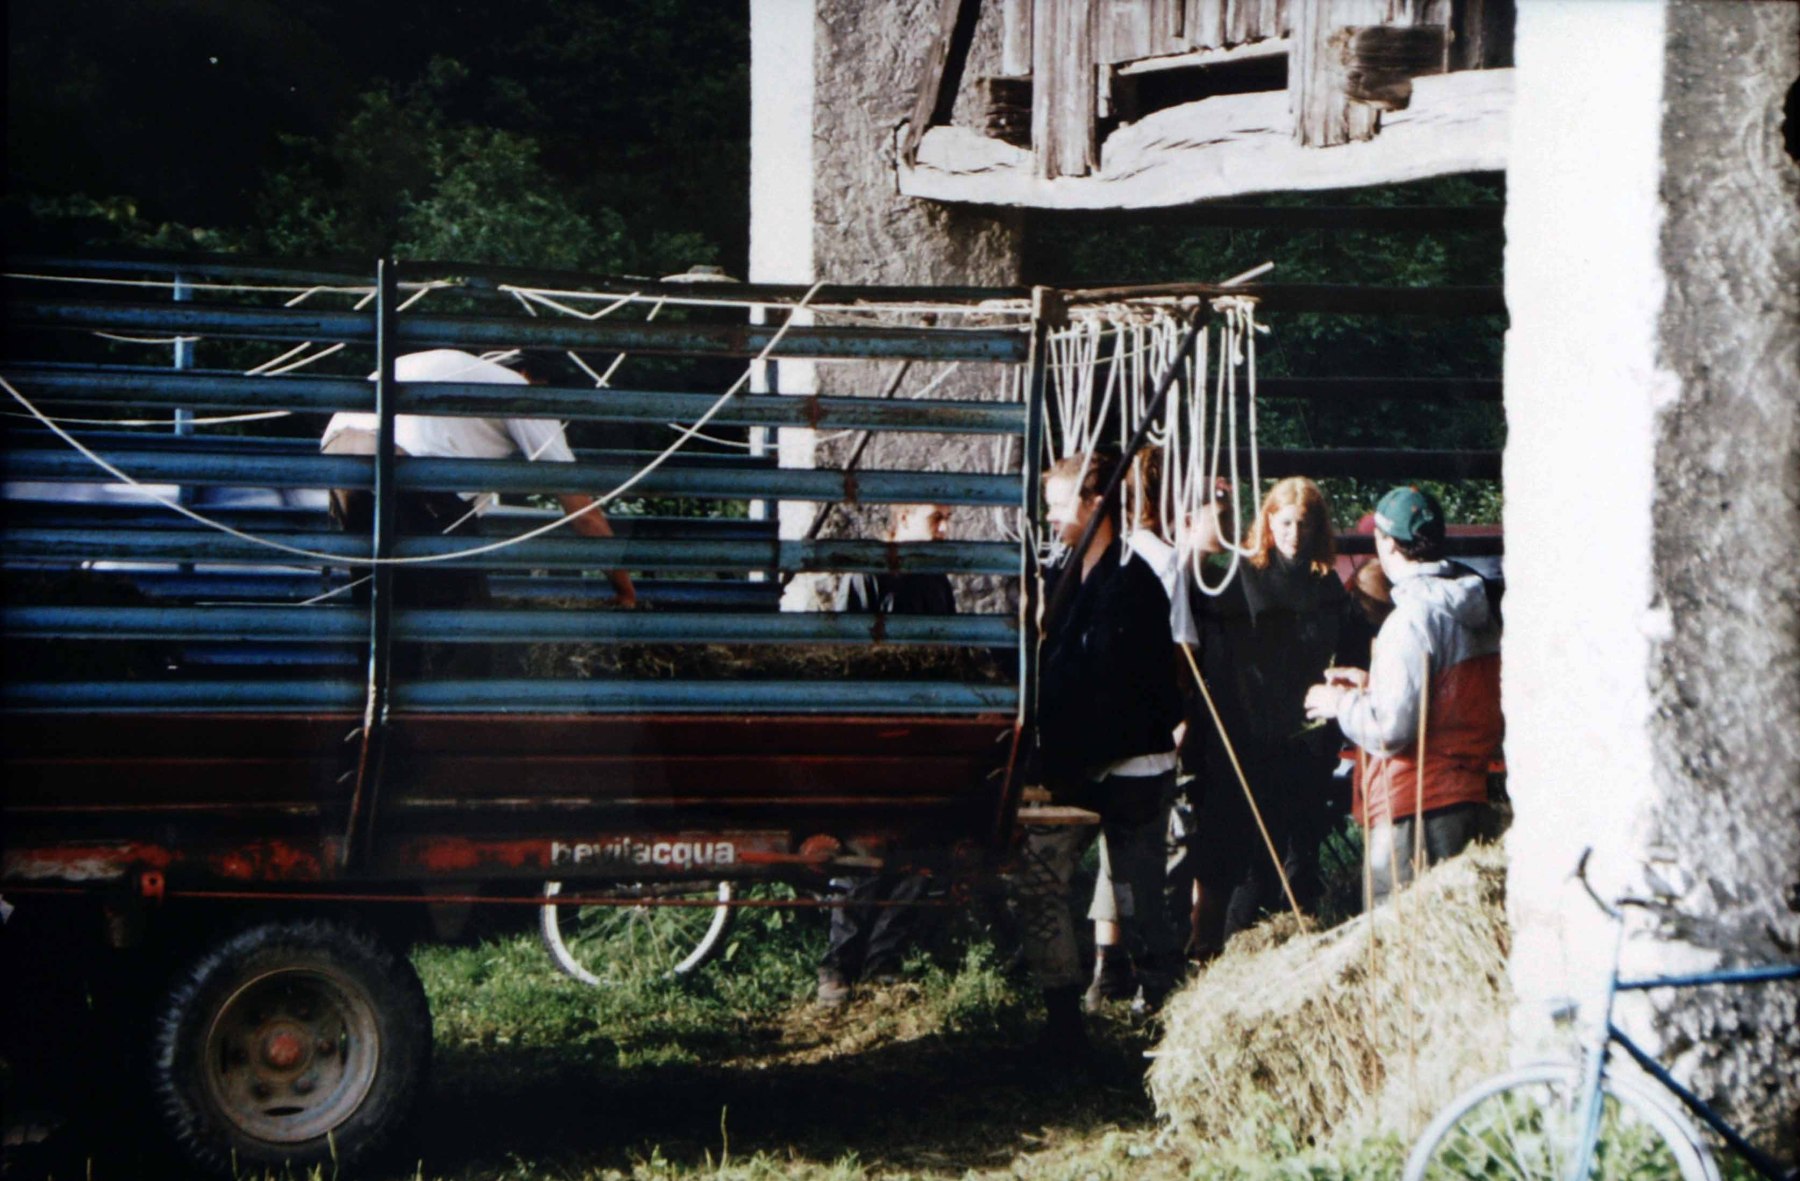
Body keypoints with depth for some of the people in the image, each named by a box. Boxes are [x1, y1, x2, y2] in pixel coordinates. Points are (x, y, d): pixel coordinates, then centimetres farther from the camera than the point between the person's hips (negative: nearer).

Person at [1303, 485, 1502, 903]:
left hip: (1415, 809, -9)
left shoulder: (1413, 617, -16)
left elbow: (1390, 729, -20)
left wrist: (1341, 703, -2)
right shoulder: (1480, 609, 11)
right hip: (1470, 797, 9)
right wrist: (1373, 684, 21)